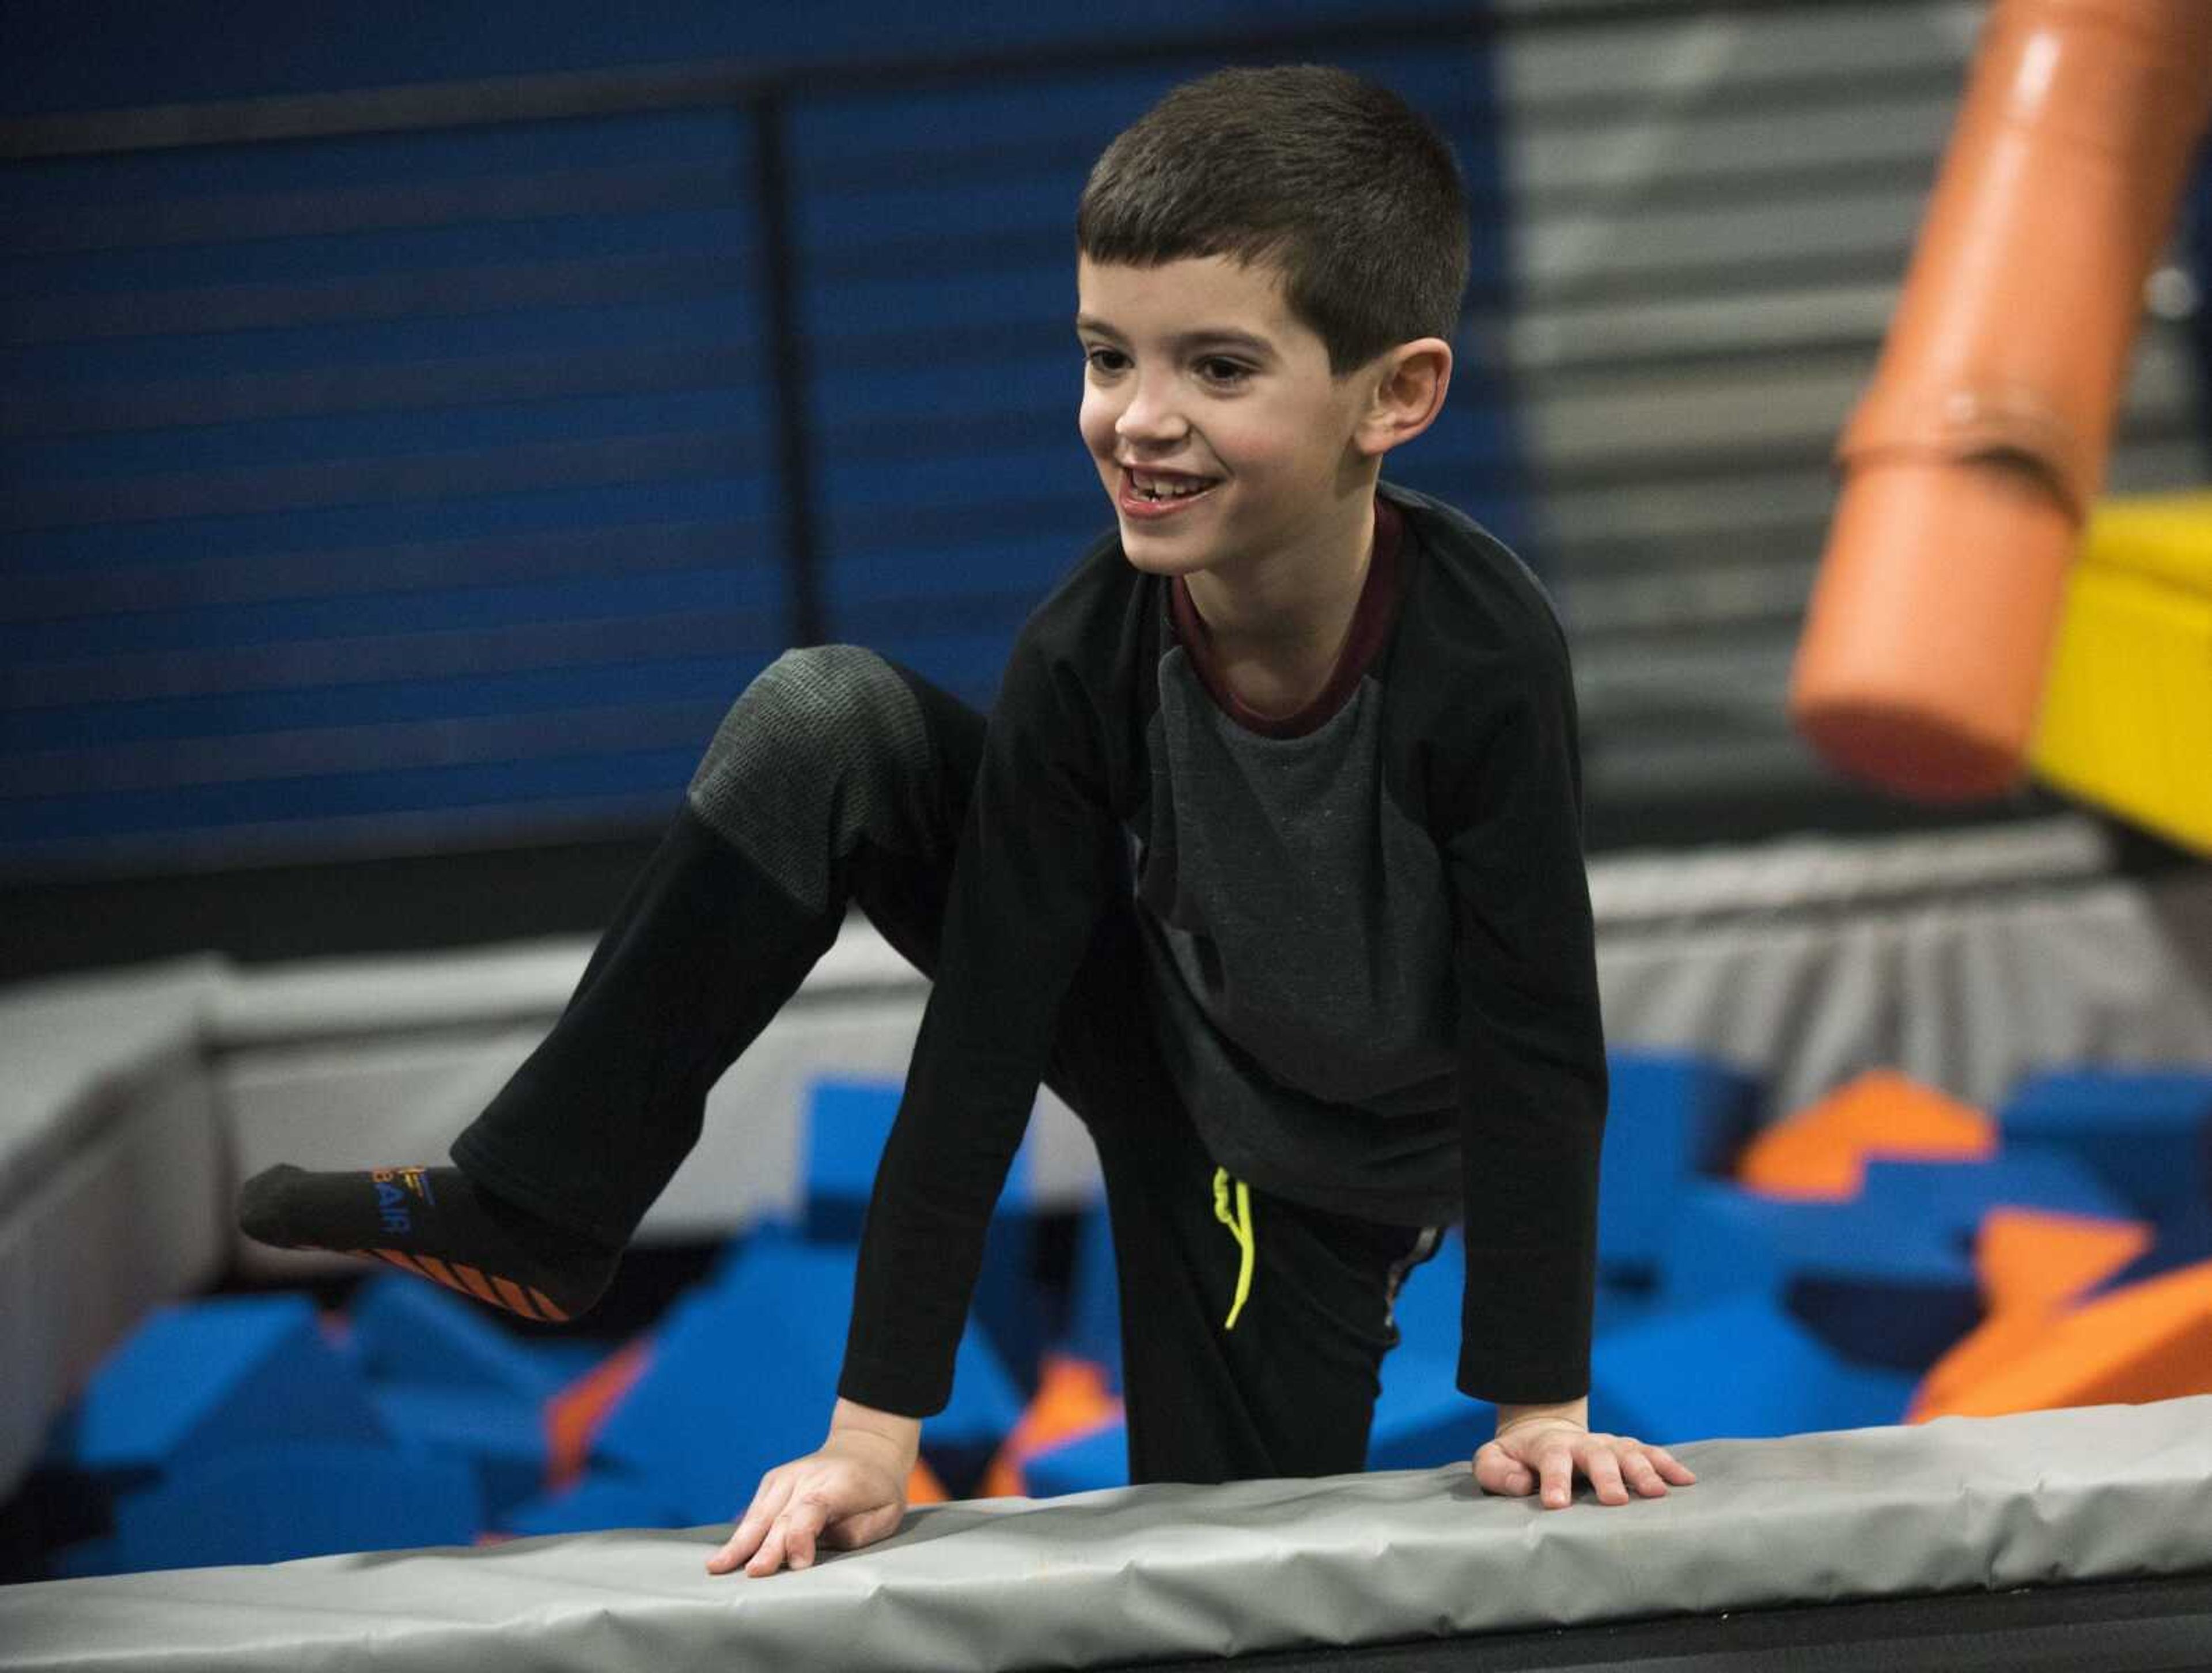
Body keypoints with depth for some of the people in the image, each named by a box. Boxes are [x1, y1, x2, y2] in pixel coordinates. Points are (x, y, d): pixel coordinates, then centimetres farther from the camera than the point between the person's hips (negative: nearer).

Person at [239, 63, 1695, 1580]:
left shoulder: (1483, 655, -36)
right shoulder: (1088, 654, -28)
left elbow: (1536, 1043, -27)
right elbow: (981, 1039, -26)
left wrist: (1541, 1409, -25)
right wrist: (875, 1430, -27)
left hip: (1338, 1167, -2)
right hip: (1163, 1044, 2)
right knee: (822, 719, -19)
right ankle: (531, 1215, -10)